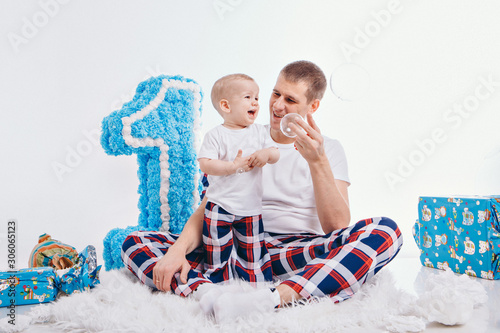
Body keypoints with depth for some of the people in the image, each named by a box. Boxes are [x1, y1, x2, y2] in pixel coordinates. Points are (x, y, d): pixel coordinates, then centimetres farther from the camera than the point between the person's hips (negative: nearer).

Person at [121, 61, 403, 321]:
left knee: (385, 232, -29)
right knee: (136, 243, -12)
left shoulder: (329, 149, 8)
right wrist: (178, 250, -12)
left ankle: (271, 299, -40)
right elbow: (207, 210, 8)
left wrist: (317, 161, -20)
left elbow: (337, 226, -6)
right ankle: (209, 295, -38)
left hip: (301, 254, -1)